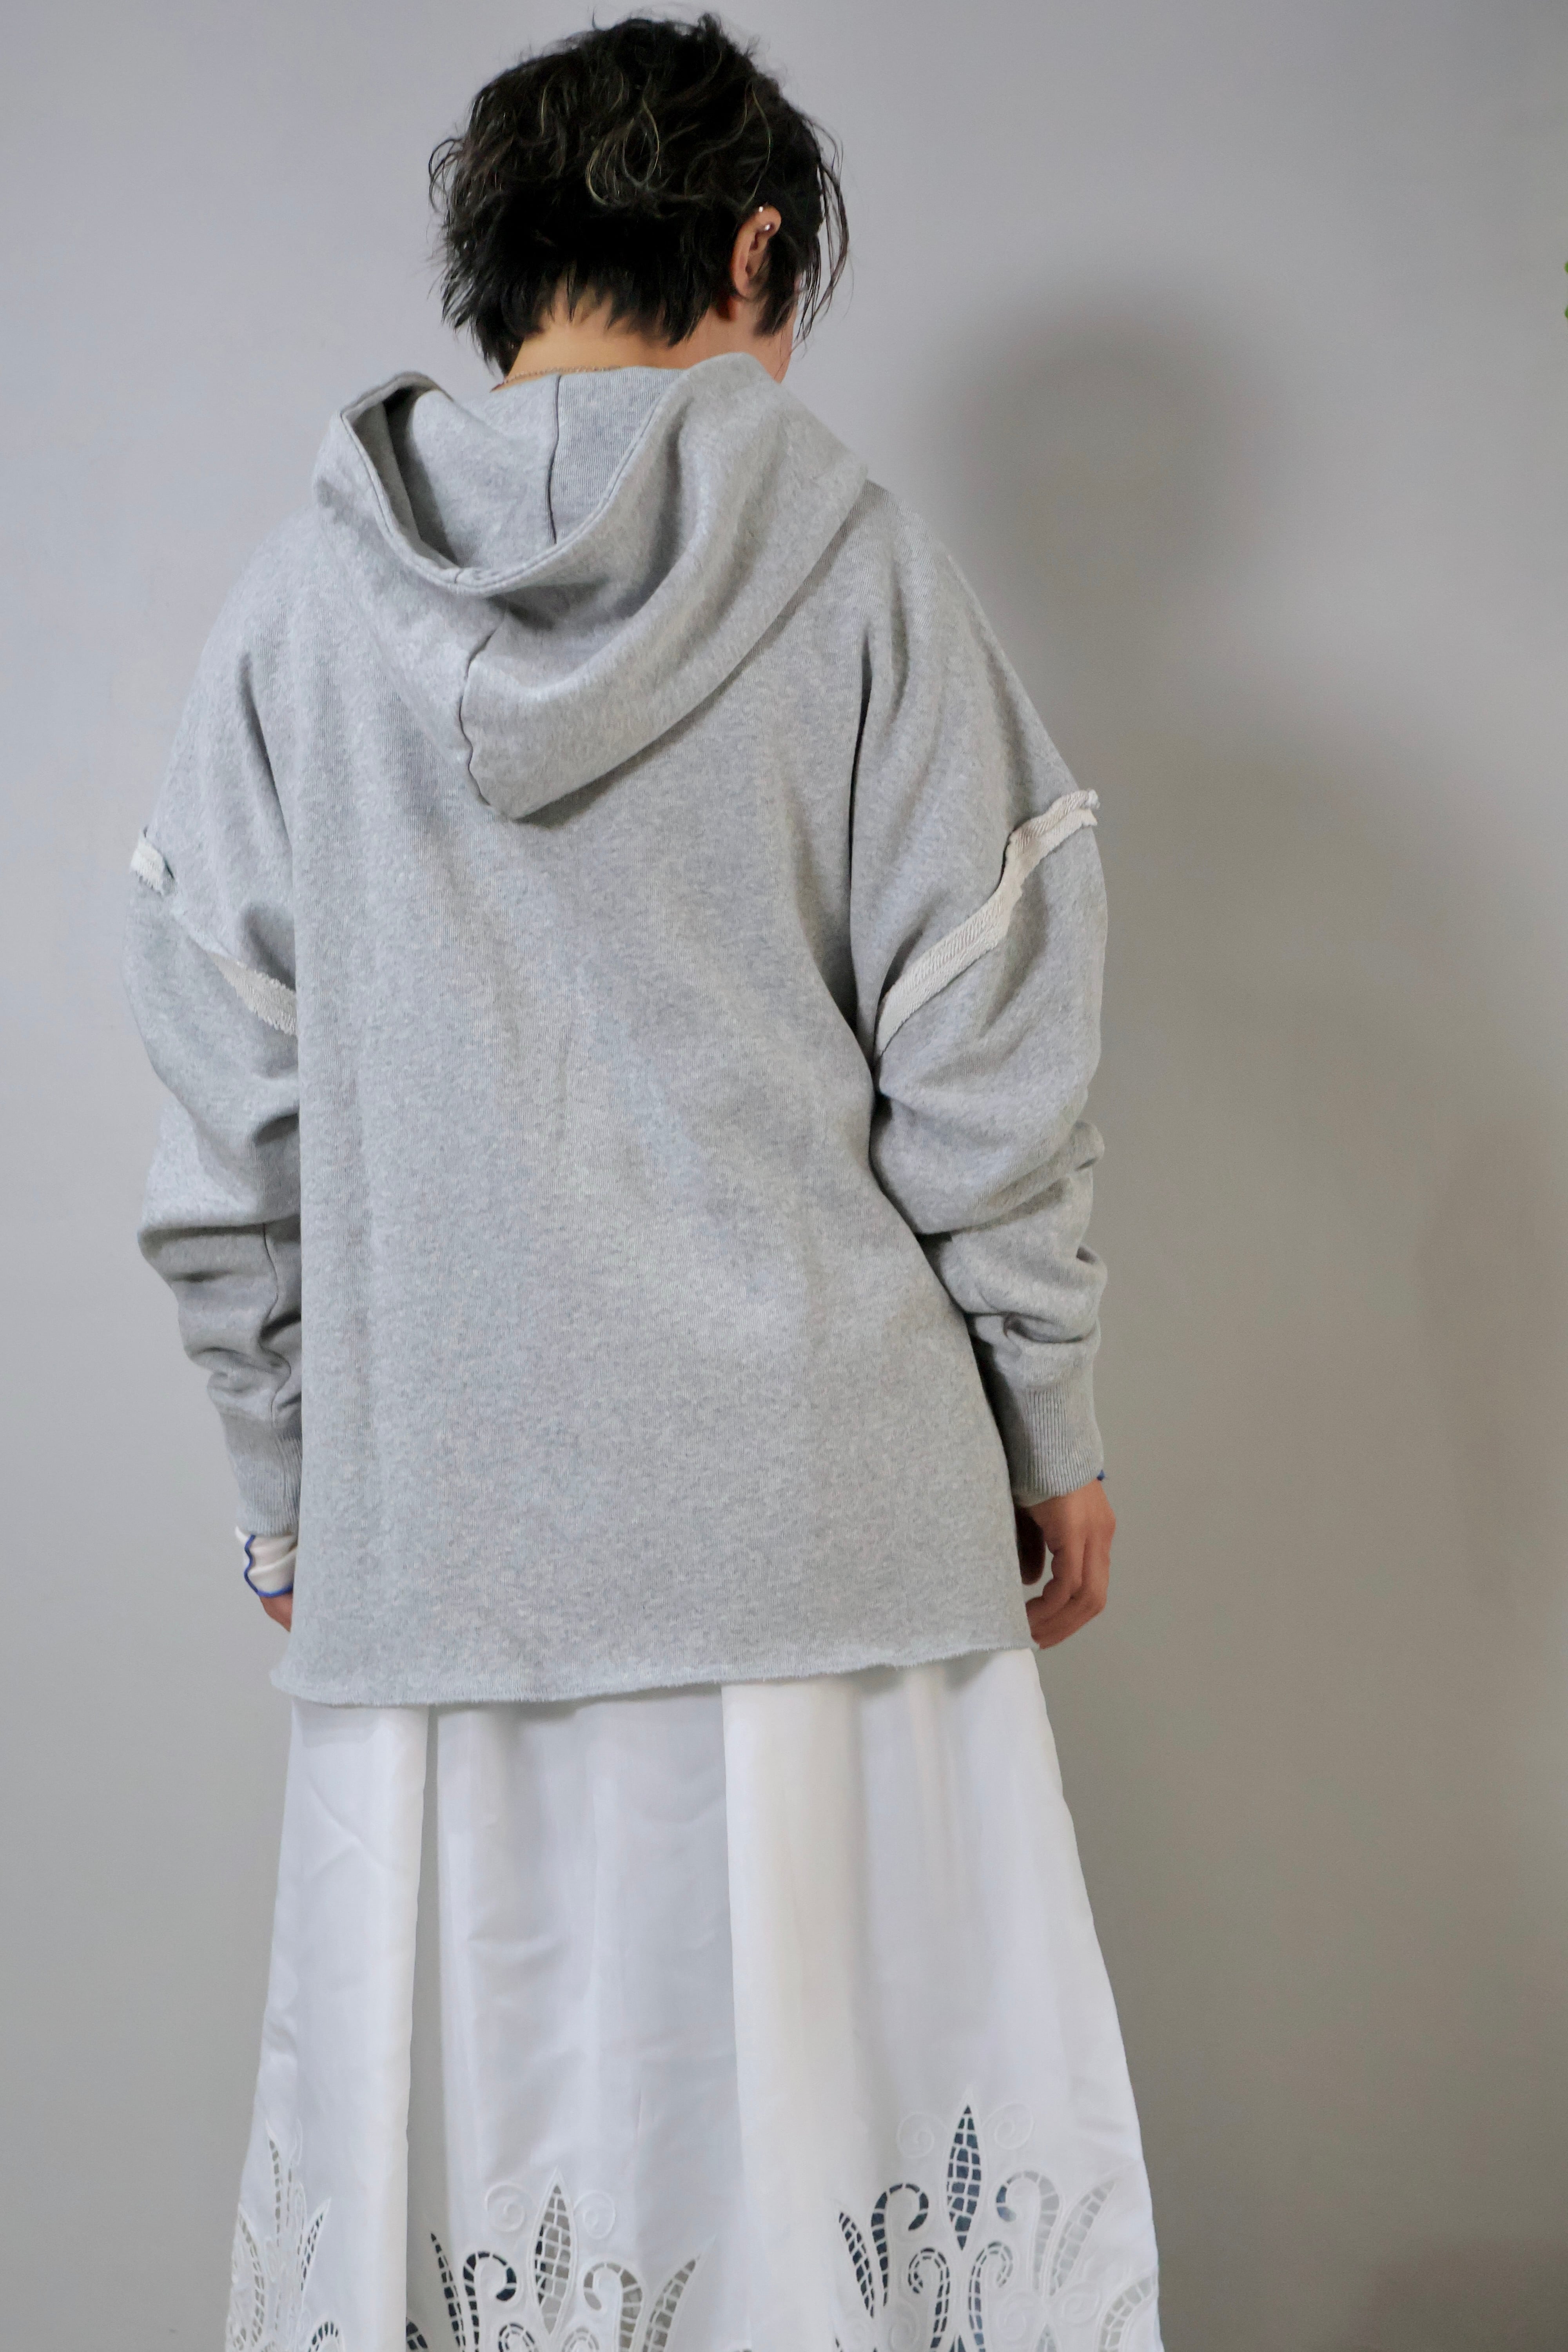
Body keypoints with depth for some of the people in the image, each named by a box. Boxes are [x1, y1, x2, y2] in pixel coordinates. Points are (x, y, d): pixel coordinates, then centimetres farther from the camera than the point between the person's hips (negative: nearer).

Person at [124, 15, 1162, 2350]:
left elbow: (231, 1137, 6)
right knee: (847, 2133, 8)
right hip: (829, 1502, -2)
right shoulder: (852, 559, -1)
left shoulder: (304, 600, 5)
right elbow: (984, 1071, -3)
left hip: (435, 1528, 2)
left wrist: (289, 1484, 15)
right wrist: (1053, 1437, 8)